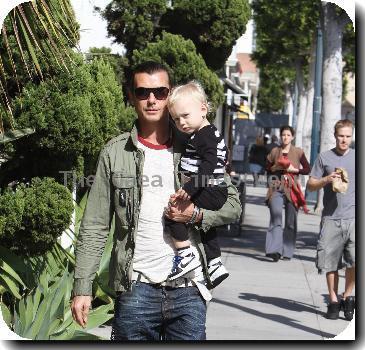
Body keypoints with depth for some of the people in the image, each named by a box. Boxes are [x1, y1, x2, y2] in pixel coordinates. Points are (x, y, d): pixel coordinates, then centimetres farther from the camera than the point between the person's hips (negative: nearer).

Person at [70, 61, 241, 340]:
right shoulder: (115, 152, 5)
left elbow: (232, 204, 10)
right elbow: (95, 227, 5)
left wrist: (197, 215, -10)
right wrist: (82, 287, -1)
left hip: (188, 289, 1)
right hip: (136, 289, 0)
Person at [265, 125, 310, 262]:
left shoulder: (298, 152, 7)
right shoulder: (275, 151, 11)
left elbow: (307, 169, 8)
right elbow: (268, 168, 19)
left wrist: (295, 170, -8)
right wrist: (277, 168, -1)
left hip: (292, 188, 0)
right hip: (276, 188, 0)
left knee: (291, 222, 1)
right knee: (276, 218, -16)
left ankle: (287, 253, 10)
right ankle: (275, 250, -23)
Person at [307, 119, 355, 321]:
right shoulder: (324, 158, 8)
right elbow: (310, 185, 10)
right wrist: (327, 179, -8)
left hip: (353, 217, 0)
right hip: (331, 219, 0)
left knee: (355, 261, -14)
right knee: (330, 263, 3)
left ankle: (347, 297, 4)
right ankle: (334, 301, 17)